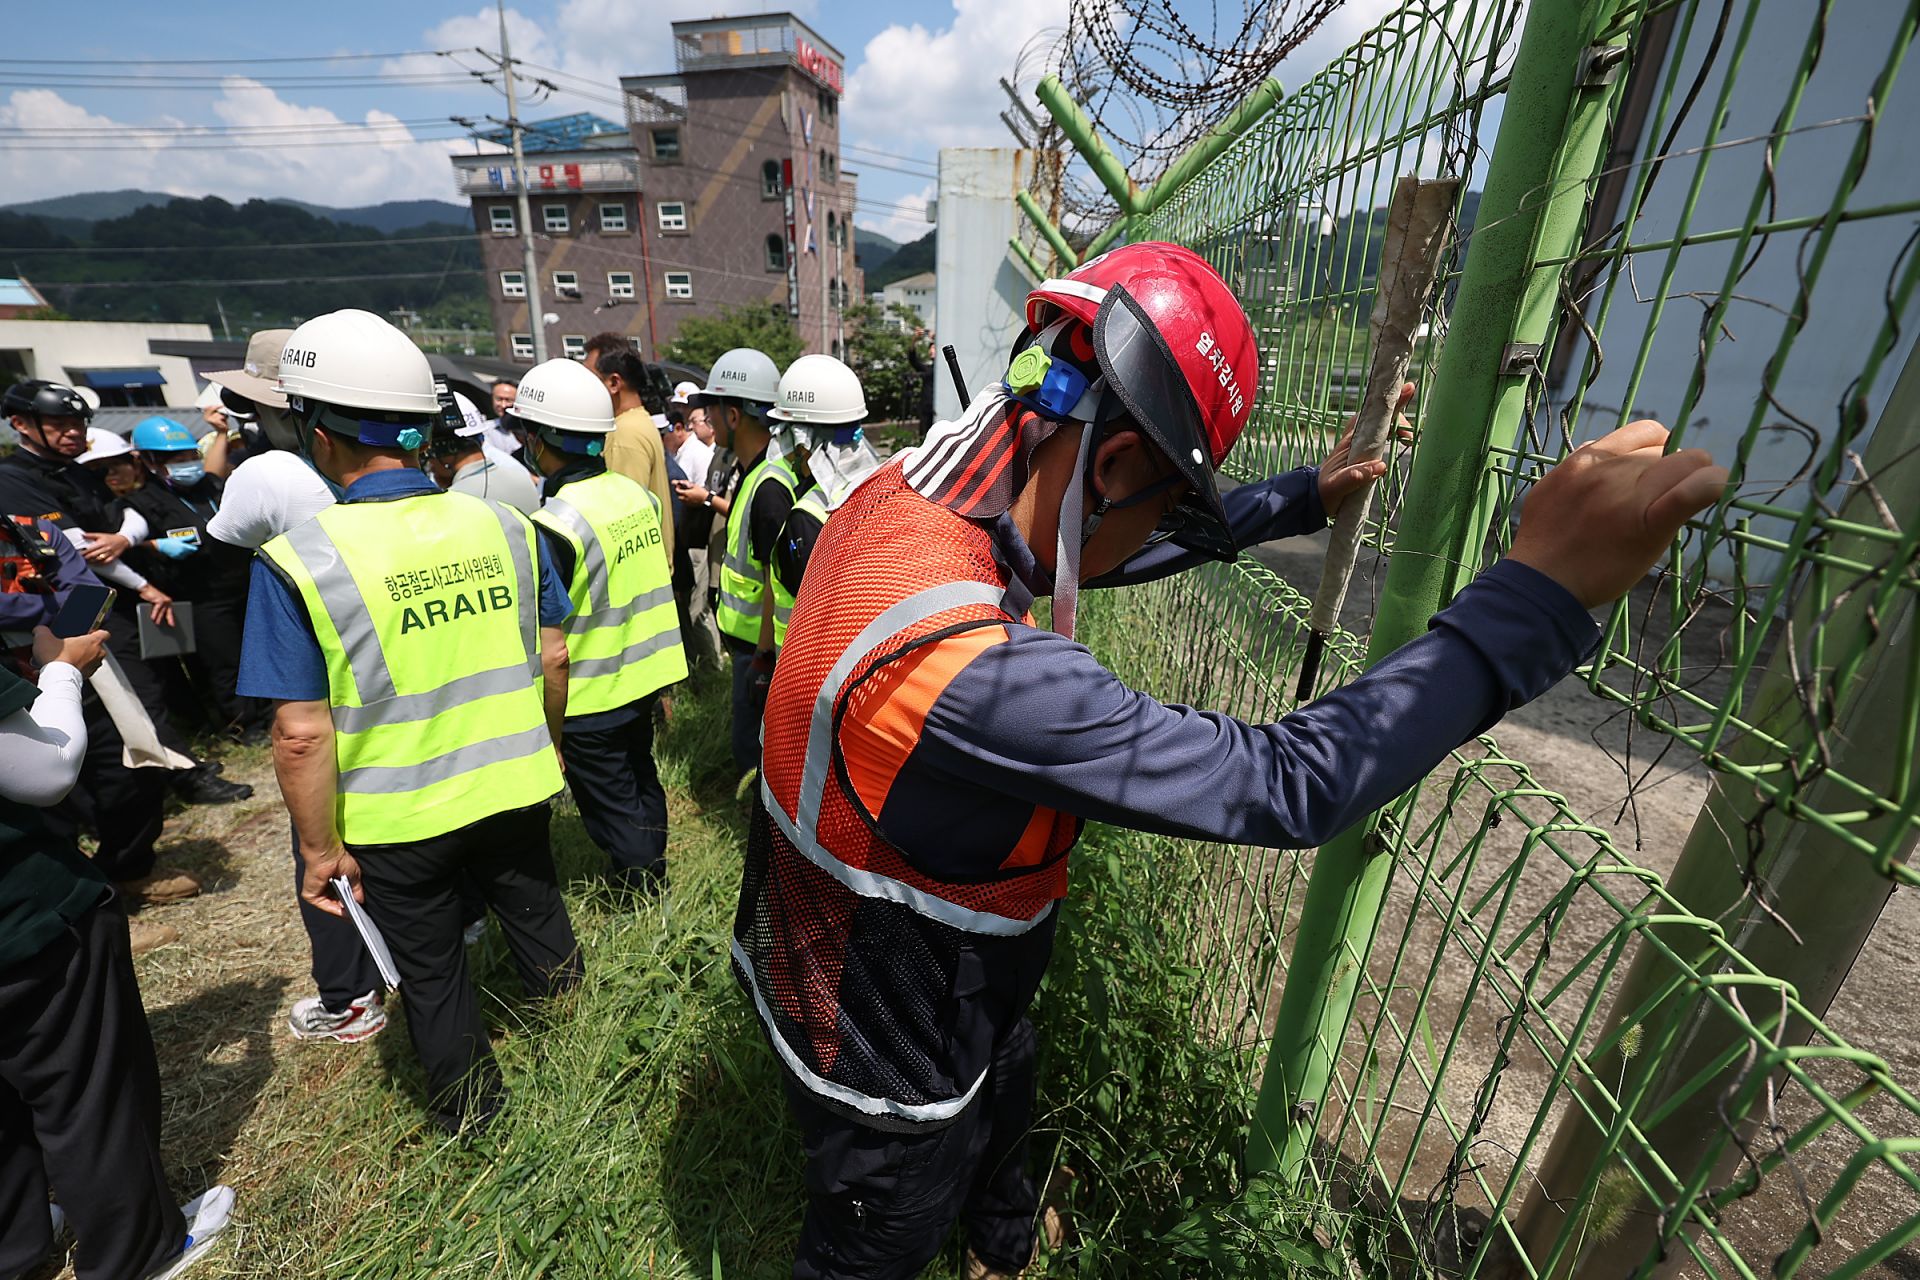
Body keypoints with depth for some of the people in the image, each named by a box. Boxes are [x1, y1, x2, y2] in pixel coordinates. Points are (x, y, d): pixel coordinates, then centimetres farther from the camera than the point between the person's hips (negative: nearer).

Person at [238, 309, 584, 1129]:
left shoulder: (299, 560, -20)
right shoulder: (505, 526, -9)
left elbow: (301, 734, -19)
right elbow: (552, 656, -1)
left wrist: (320, 849, -5)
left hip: (398, 822, -2)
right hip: (513, 785, 3)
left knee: (428, 969, 21)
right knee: (531, 902, 28)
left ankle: (469, 1099, 44)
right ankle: (562, 1000, 54)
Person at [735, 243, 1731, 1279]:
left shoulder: (897, 494, -15)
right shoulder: (972, 671, -43)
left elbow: (1117, 545, -2)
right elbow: (1286, 784, -36)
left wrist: (1308, 496, 5)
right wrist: (1543, 586, -29)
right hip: (887, 1069, -8)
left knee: (1002, 1102, 37)